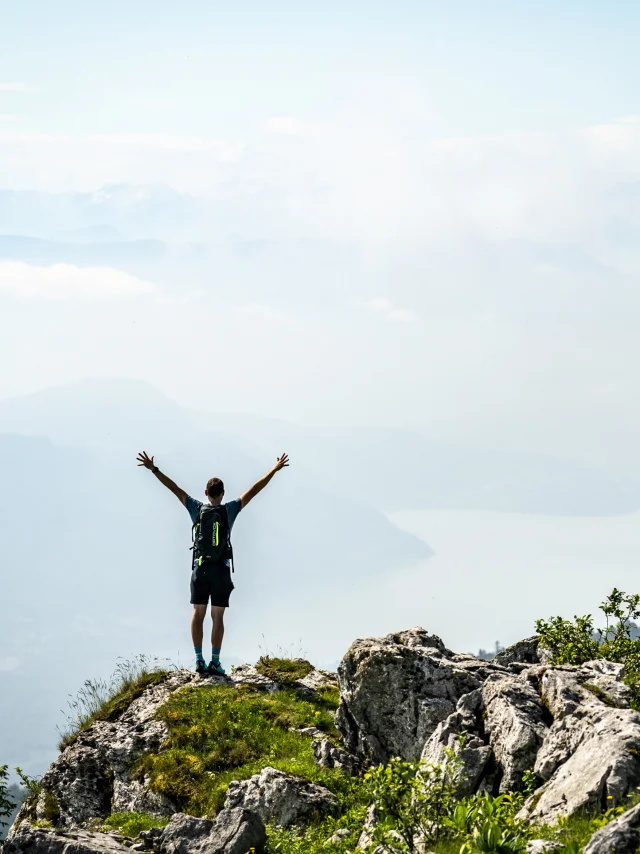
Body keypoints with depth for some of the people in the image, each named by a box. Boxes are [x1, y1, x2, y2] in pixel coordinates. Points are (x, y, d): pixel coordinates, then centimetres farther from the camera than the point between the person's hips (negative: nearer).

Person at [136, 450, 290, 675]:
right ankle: (215, 662, -5)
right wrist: (274, 470, 6)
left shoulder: (197, 508, 1)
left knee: (198, 614, 4)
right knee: (217, 616, -2)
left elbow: (174, 488, 3)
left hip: (200, 567, 1)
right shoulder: (229, 510, -2)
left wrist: (154, 469, 8)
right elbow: (254, 490, 0)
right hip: (221, 568, -1)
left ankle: (199, 660, -1)